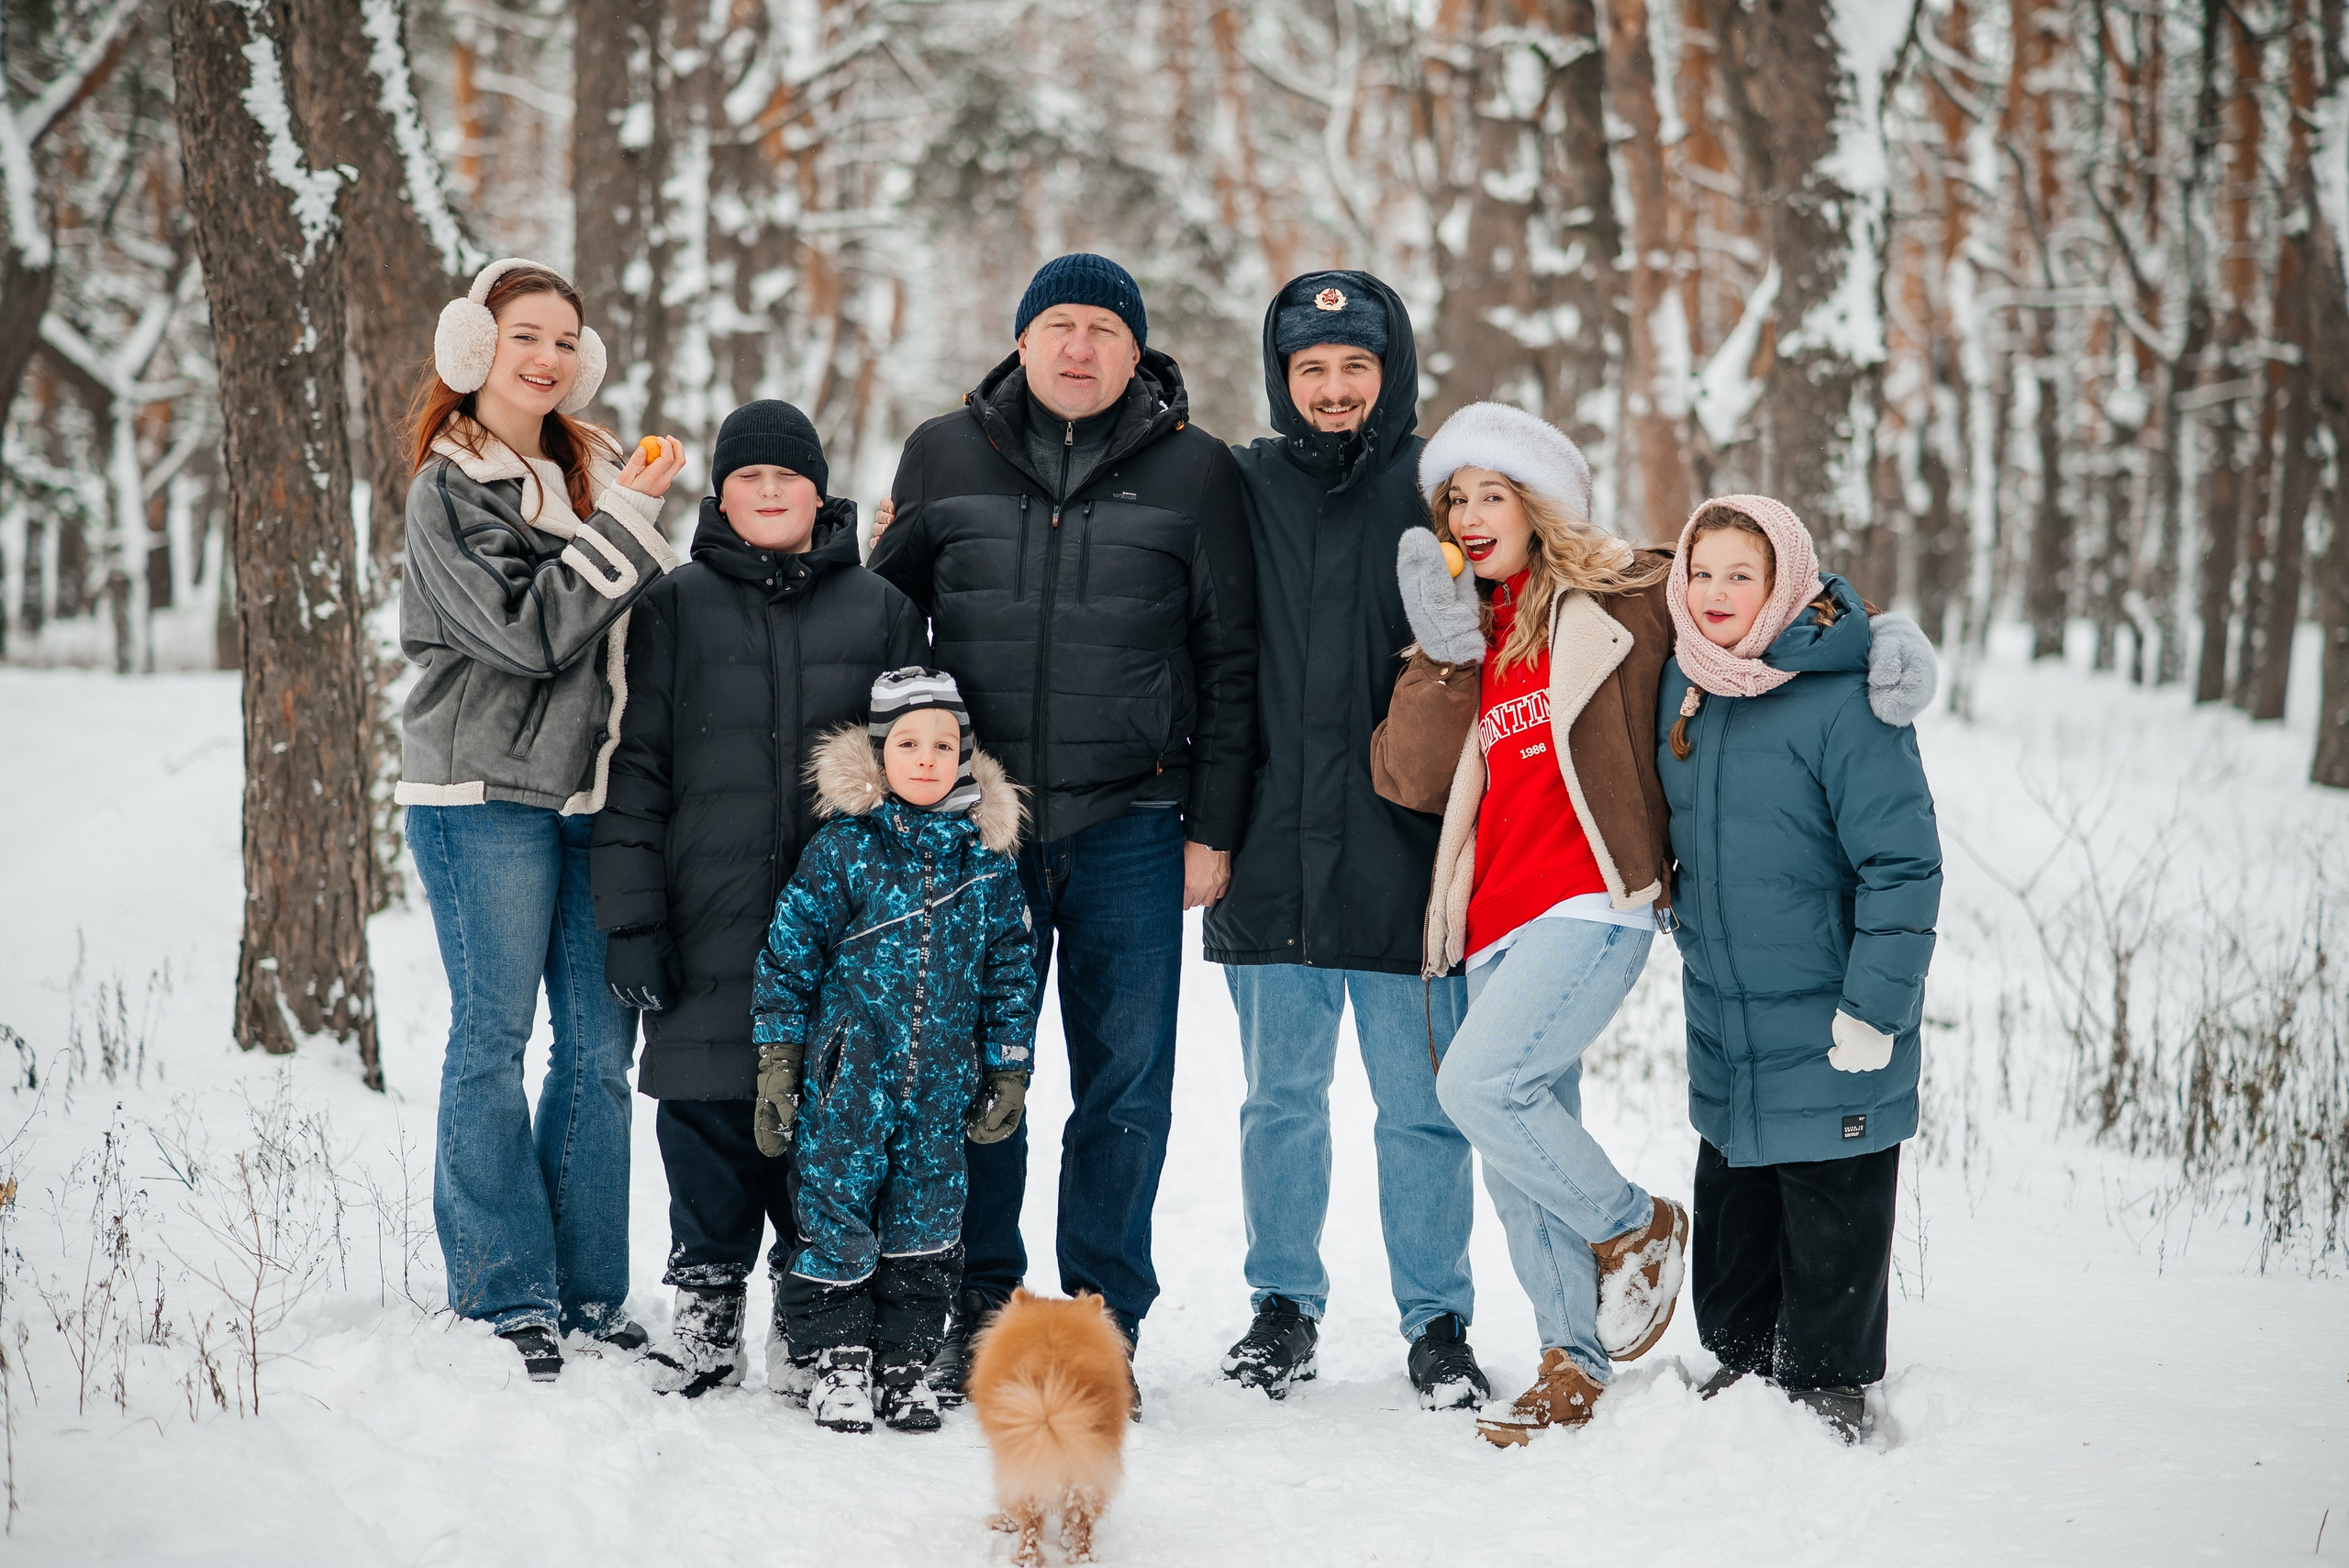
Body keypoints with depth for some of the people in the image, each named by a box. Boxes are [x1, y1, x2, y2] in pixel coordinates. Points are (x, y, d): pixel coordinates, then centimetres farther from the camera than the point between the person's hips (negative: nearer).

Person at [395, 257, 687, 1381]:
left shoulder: (594, 470, 14)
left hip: (597, 794, 6)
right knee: (493, 1043, -2)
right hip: (486, 795, -6)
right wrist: (628, 522, -15)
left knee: (600, 1044, 6)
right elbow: (527, 631, -16)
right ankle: (507, 1300, 5)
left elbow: (646, 625, 22)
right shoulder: (450, 489, -4)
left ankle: (588, 1296, 14)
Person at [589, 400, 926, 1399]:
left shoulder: (880, 609, 9)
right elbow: (635, 770, 4)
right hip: (708, 929, 0)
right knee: (707, 1109, 3)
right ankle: (707, 1295, 17)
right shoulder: (676, 607, 7)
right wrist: (630, 920, -4)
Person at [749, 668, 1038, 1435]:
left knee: (927, 1212, 6)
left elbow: (1011, 970, 11)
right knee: (838, 1203, -1)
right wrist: (777, 1061, -2)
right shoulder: (840, 851, -4)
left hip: (942, 1082, 2)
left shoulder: (987, 861, 3)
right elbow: (788, 955, -1)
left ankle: (906, 1354, 18)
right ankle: (838, 1350, 12)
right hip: (847, 1076, -2)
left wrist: (1008, 1070, 9)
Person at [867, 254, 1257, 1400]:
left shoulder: (1195, 474, 3)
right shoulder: (944, 456, 8)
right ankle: (978, 1313, 18)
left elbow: (1229, 662, 4)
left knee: (1126, 1084, 3)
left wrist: (1212, 828, -1)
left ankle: (1103, 1319, 14)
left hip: (1130, 830, -1)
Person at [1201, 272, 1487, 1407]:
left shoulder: (1438, 493, 1)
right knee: (1280, 1098, 11)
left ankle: (1437, 1323, 16)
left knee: (1421, 1109, 4)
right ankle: (1284, 1305, 25)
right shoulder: (1242, 491, 6)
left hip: (1403, 857, -2)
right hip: (1273, 849, 2)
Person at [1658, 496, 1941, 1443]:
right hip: (1722, 1027, 6)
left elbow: (1904, 864, -17)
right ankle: (1737, 1368, 32)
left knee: (1831, 1225, 4)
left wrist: (1875, 1007, -19)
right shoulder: (1681, 687, 4)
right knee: (1730, 1213, 16)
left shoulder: (1846, 702, -17)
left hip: (1830, 1037, -6)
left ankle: (1829, 1387, 19)